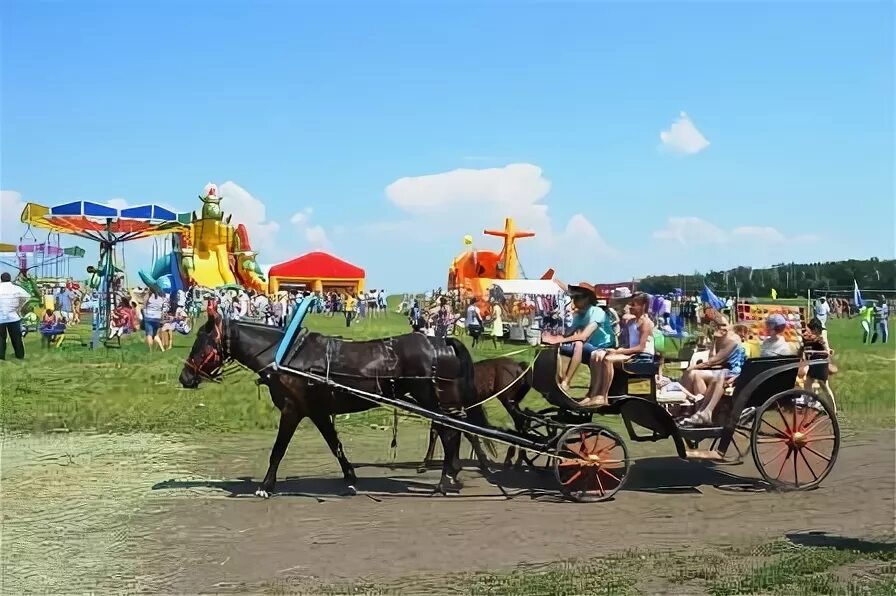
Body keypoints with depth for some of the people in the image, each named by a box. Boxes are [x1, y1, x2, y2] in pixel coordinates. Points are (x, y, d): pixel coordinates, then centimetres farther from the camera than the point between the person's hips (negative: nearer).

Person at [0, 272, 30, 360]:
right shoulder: (16, 288, -5)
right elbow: (27, 296, -10)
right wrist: (19, 307, -2)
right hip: (13, 316, 1)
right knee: (16, 337, 12)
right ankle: (20, 355, 20)